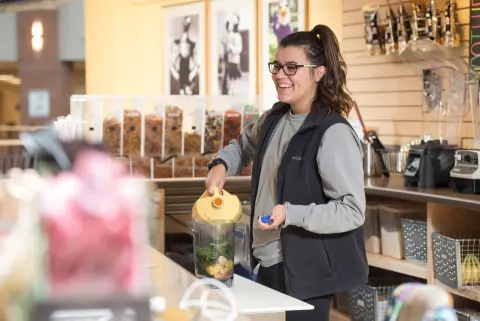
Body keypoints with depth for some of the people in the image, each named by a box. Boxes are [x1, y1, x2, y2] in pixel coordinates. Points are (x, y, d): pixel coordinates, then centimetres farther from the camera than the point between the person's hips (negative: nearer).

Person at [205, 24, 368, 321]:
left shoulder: (334, 134, -18)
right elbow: (243, 146, 27)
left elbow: (353, 211, -20)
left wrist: (290, 213, -27)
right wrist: (221, 165, 6)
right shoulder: (274, 119, 6)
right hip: (269, 263, 8)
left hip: (306, 273, -8)